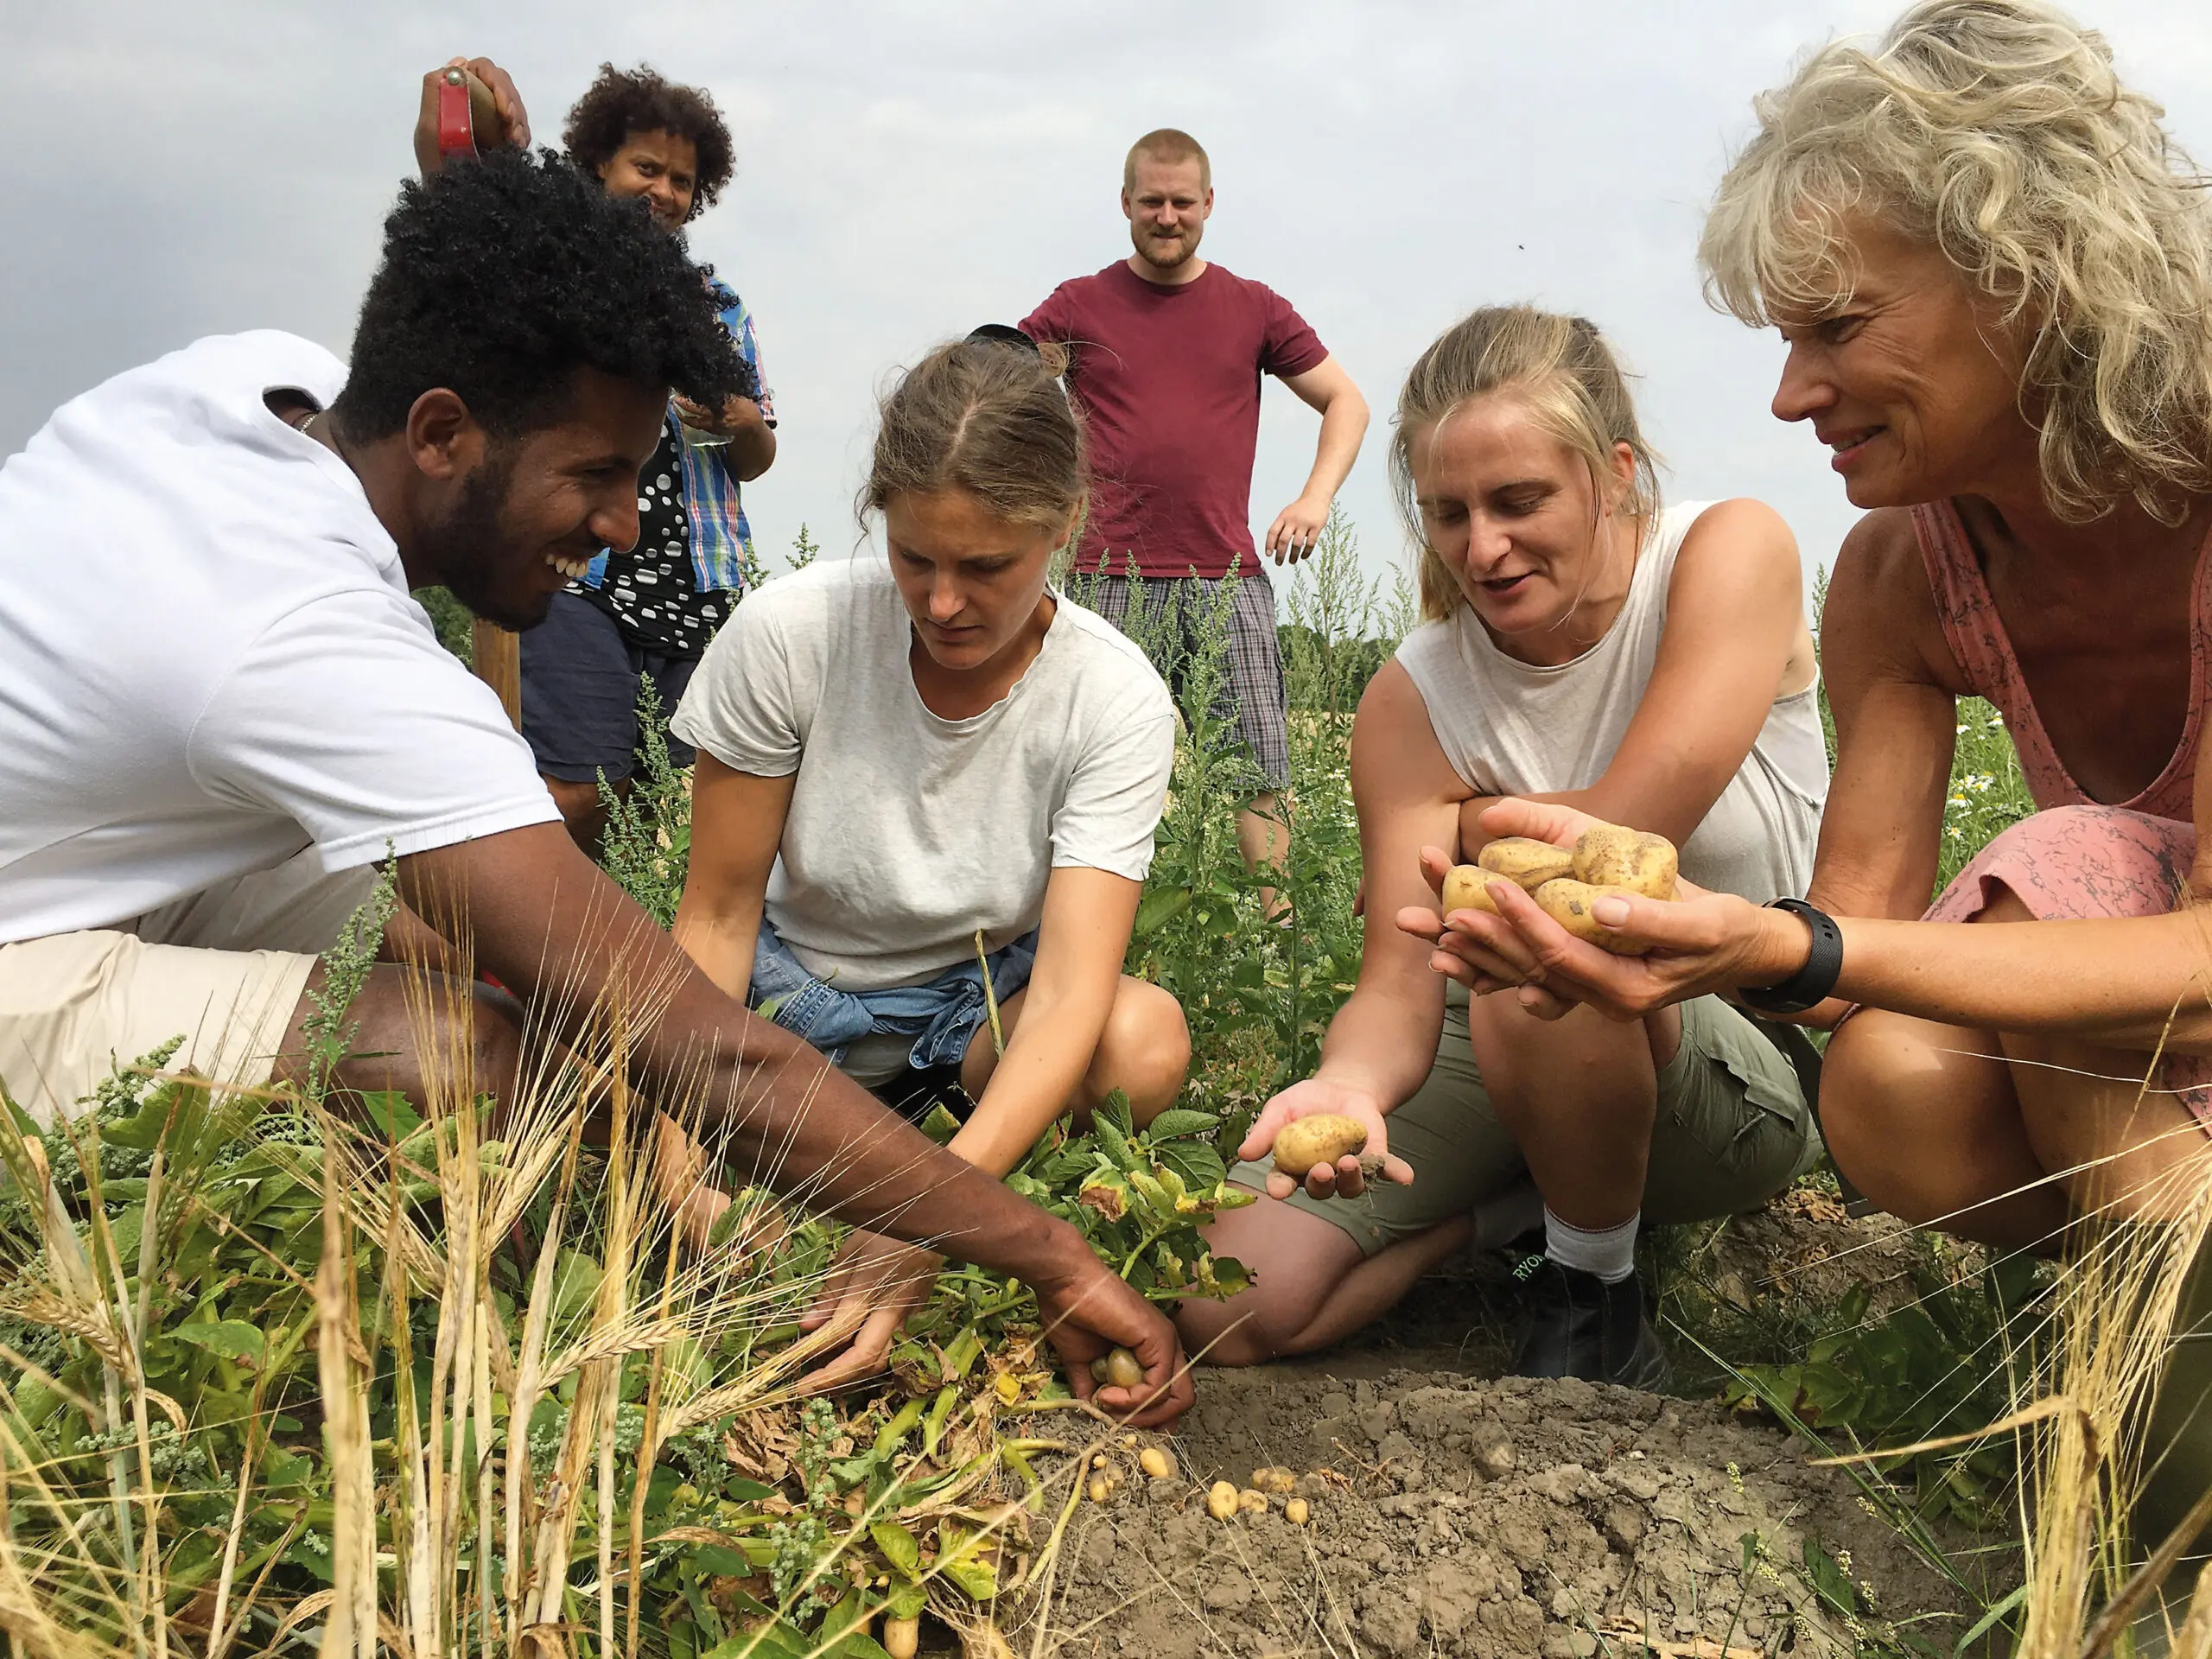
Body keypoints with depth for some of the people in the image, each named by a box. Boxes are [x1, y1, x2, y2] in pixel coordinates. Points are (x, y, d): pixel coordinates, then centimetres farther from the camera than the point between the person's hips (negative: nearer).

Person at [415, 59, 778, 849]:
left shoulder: (719, 305, 19)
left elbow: (757, 462, 22)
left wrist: (740, 422, -1)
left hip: (702, 583, 4)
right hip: (576, 572, -4)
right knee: (578, 796, -13)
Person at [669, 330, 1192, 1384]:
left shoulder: (1115, 702, -20)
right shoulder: (793, 631, -19)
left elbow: (1070, 989, -29)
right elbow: (718, 913, -12)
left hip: (976, 1010, 0)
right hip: (788, 989, 1)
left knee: (1144, 1042, -34)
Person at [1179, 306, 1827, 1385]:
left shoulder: (1731, 554, -16)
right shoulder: (1414, 701, -10)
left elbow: (1624, 832, -27)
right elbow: (1399, 986, -17)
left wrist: (1470, 830, -8)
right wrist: (1347, 1085, -40)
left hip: (1751, 1072, -3)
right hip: (1520, 1049, 3)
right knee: (1223, 1311, -12)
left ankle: (1597, 1295, -11)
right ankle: (1535, 1198, 10)